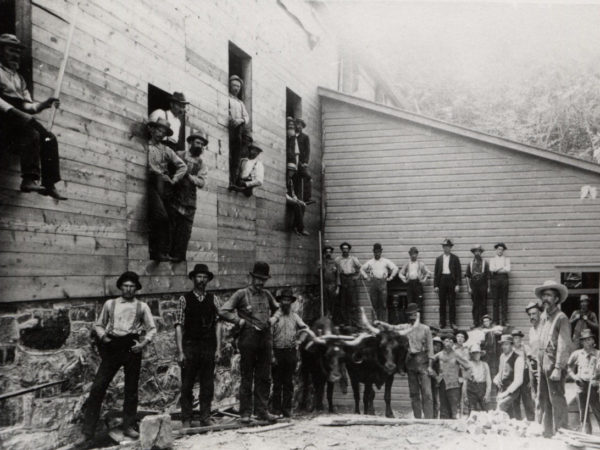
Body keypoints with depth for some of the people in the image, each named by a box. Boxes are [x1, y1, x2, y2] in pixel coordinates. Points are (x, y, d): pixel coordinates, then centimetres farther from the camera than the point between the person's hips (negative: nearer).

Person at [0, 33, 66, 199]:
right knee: (32, 132, -32)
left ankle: (49, 184, -22)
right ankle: (30, 178, -39)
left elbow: (27, 106, 20)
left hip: (20, 123, 7)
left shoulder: (18, 77, 31)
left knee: (49, 138, -16)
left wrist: (44, 104, 1)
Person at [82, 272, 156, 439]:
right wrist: (103, 336, -2)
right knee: (98, 386, -7)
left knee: (131, 389, 5)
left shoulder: (142, 307, 10)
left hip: (132, 347, 0)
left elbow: (152, 328, 10)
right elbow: (98, 325, 16)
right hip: (112, 346, 0)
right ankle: (88, 430, -1)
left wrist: (144, 342, -6)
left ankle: (128, 426, 16)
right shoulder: (110, 304, 12)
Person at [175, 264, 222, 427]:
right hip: (190, 346, -2)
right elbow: (178, 326, -2)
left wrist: (218, 348, 2)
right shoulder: (185, 299, 1)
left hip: (208, 347, 2)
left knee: (208, 385, 5)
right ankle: (186, 420, 9)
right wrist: (180, 351, -8)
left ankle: (205, 418, 14)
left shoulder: (212, 299, 8)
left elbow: (217, 324, 7)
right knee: (187, 385, 1)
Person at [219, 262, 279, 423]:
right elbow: (223, 311, -7)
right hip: (248, 338, -5)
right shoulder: (241, 294, -2)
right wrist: (240, 321, -9)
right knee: (247, 378, 0)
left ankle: (262, 410, 12)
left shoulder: (266, 294, 13)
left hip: (266, 338, 5)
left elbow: (276, 308, 32)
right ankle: (245, 413, 5)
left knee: (264, 377, 6)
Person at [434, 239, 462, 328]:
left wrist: (458, 284, -7)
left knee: (452, 303, -1)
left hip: (451, 281, -2)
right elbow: (436, 273, 8)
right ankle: (442, 323, 8)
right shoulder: (439, 258, 9)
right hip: (442, 281, 2)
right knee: (442, 303, 4)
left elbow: (458, 272, 2)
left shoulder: (455, 258, 4)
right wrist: (435, 285, 2)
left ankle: (452, 323, 3)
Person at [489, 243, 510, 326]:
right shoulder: (492, 259, 16)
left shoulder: (507, 259, 15)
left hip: (504, 279, 0)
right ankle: (496, 321, -3)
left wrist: (497, 269, -4)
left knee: (504, 301, -5)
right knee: (496, 301, -3)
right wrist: (502, 268, -7)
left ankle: (504, 321, -4)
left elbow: (508, 270, -1)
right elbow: (491, 269, -2)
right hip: (495, 280, 0)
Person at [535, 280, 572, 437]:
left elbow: (564, 345, -14)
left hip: (554, 365, -8)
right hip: (543, 365, 8)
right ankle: (547, 432, 22)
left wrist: (558, 368, -19)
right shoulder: (545, 318, 16)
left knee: (557, 400, -6)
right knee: (543, 399, 13)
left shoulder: (561, 318, -9)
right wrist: (539, 364, 11)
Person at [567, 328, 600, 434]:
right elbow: (570, 368, 18)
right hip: (581, 385, 3)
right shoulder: (577, 354, 8)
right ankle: (588, 435, 17)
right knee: (583, 413, 8)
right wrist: (574, 376, 3)